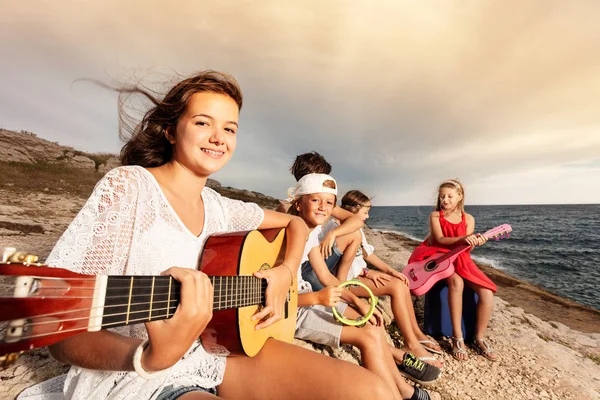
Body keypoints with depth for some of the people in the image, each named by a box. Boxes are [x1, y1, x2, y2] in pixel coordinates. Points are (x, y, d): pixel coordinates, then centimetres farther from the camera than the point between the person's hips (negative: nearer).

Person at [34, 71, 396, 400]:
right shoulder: (128, 186, -13)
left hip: (219, 350, 5)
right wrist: (150, 358, -35)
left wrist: (286, 272, -4)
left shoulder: (220, 209, 3)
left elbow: (295, 223, 14)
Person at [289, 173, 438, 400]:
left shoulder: (311, 233, 3)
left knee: (371, 323, 6)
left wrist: (358, 302, -3)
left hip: (305, 297, 8)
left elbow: (326, 276, 7)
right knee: (370, 337, -11)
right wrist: (317, 298, -35)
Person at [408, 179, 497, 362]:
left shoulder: (468, 219, 5)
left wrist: (475, 241, -26)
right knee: (456, 282, -34)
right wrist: (463, 239, -32)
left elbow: (465, 246, -3)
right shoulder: (435, 216, -3)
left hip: (461, 260, 4)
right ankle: (457, 338, -22)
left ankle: (479, 338, 3)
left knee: (487, 293, -17)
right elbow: (440, 240, -17)